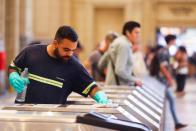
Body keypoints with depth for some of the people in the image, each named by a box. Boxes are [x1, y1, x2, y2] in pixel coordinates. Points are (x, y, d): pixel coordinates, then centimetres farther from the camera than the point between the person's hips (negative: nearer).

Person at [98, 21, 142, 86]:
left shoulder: (117, 41, 14)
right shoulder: (124, 45, -15)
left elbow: (101, 64, 19)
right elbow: (120, 71, -23)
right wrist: (134, 80, -12)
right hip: (120, 87, -10)